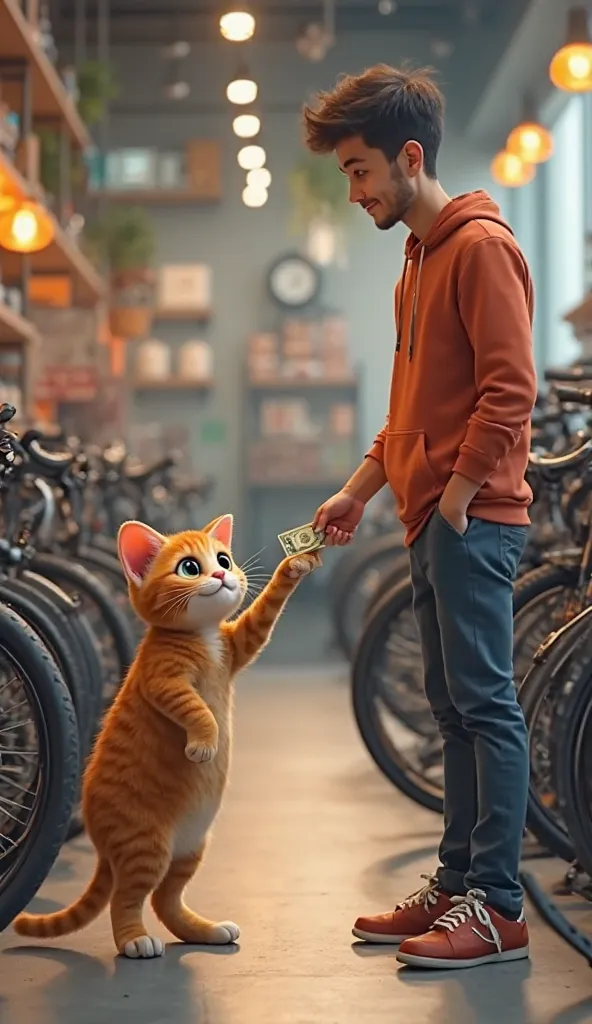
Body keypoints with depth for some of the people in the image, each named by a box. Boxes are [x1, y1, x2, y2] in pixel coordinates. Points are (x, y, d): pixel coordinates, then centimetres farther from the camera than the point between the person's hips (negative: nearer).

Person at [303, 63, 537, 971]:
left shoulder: (481, 246, -9)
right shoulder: (420, 258, 21)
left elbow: (509, 389, -17)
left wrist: (456, 497, -15)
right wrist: (360, 490, 19)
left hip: (472, 518, -10)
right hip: (431, 520, 10)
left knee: (484, 705, -9)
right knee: (455, 711, 11)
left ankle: (498, 909, -6)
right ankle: (457, 886, 18)